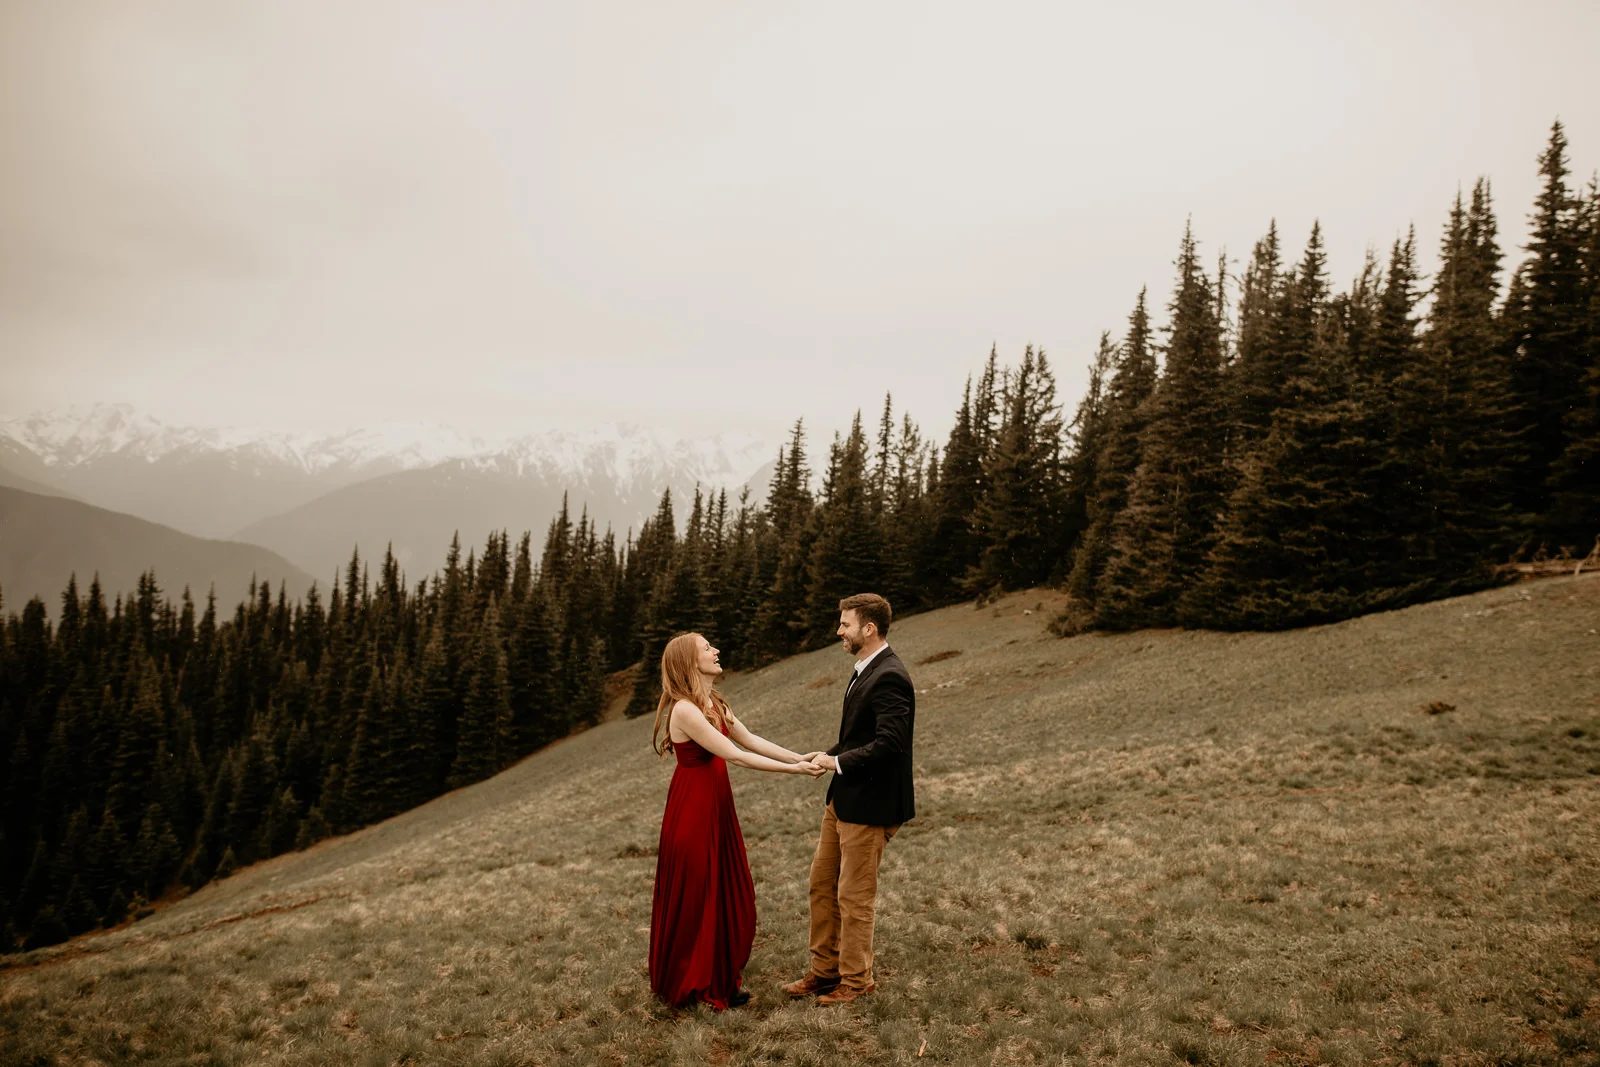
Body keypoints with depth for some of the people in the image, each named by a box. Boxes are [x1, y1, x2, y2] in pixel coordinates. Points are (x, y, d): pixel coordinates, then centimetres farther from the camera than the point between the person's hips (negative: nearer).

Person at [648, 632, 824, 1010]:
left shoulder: (713, 704, 8)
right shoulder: (684, 710, -23)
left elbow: (751, 740, 7)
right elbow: (736, 755, -22)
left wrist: (801, 758, -1)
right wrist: (793, 770, -19)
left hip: (716, 806, 9)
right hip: (693, 810, -9)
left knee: (726, 893, 15)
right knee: (695, 897, 4)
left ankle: (720, 975, 30)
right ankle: (692, 984, 20)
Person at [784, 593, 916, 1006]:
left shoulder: (889, 678, -21)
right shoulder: (866, 671, 11)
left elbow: (889, 743, -28)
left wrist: (838, 762, -19)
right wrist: (828, 754, 4)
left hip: (869, 806, -10)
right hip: (843, 800, 10)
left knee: (854, 897, 4)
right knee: (821, 884, 17)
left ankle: (856, 981, 21)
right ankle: (824, 971, 30)